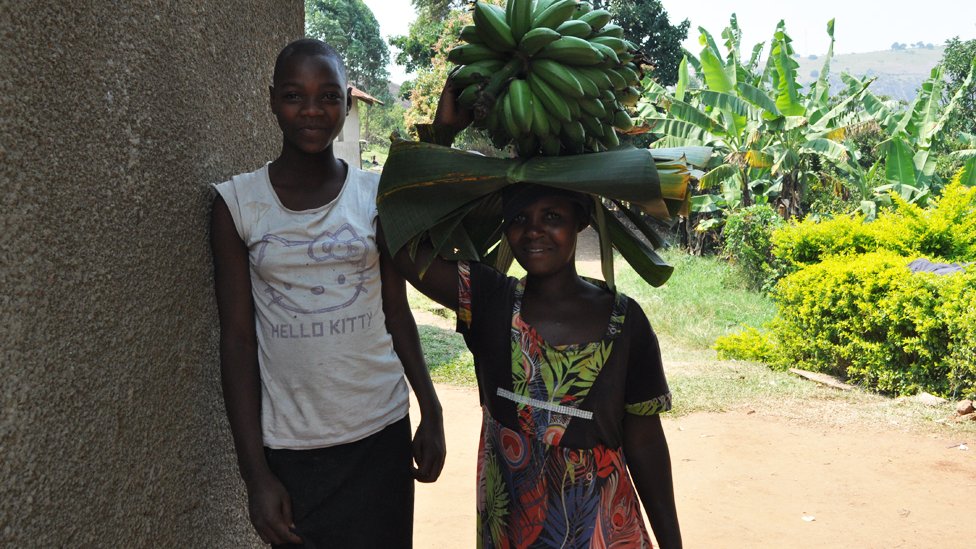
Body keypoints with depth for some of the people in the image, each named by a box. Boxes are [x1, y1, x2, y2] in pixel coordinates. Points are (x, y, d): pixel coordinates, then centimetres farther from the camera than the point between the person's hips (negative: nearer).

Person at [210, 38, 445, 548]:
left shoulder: (377, 194, 0)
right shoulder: (236, 202, -4)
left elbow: (396, 312, 7)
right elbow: (238, 339, -4)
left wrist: (431, 414, 5)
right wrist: (254, 473, -5)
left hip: (380, 433, 1)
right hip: (288, 444, -1)